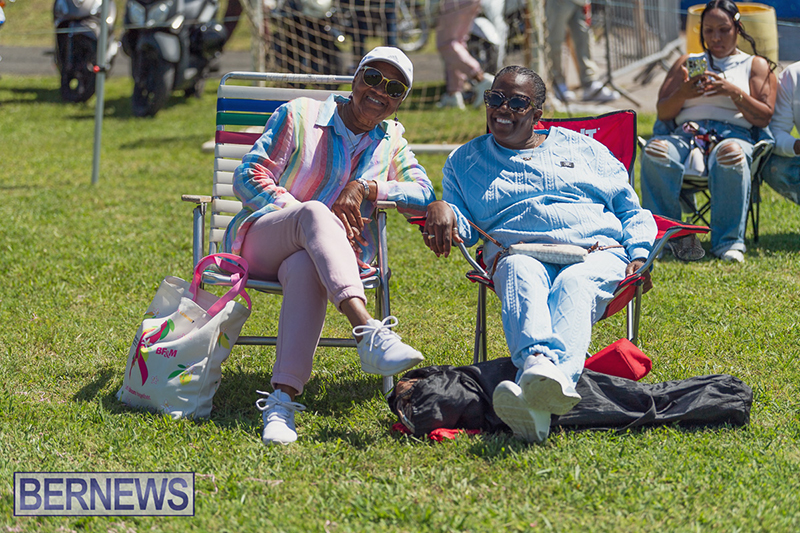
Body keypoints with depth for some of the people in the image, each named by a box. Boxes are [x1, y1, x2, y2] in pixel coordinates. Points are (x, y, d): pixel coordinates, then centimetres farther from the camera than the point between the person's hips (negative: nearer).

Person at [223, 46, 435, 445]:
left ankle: (282, 399, -54)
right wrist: (310, 216, -14)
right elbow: (249, 177, 0)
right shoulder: (299, 116, 5)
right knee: (315, 213, -38)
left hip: (323, 253, 2)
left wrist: (366, 187, -12)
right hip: (259, 241, -2)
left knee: (306, 269, -39)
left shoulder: (391, 142, 16)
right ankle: (368, 334, -60)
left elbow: (424, 195, 4)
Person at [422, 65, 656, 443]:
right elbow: (462, 228, 11)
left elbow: (630, 209, 23)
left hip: (598, 251, 0)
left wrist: (639, 255, 3)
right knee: (520, 275, -39)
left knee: (574, 285, -38)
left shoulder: (582, 147, 24)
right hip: (520, 252, 0)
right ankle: (536, 363, -69)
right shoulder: (464, 161, 24)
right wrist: (442, 210, -13)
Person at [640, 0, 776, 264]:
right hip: (686, 131, 2)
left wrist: (734, 92, -10)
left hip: (734, 133, -2)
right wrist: (682, 94, -5)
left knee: (731, 156, -42)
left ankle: (729, 242, -37)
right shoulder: (687, 62, 26)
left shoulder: (756, 65, 19)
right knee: (655, 151, -35)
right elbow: (662, 112, 17)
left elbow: (764, 117, 6)